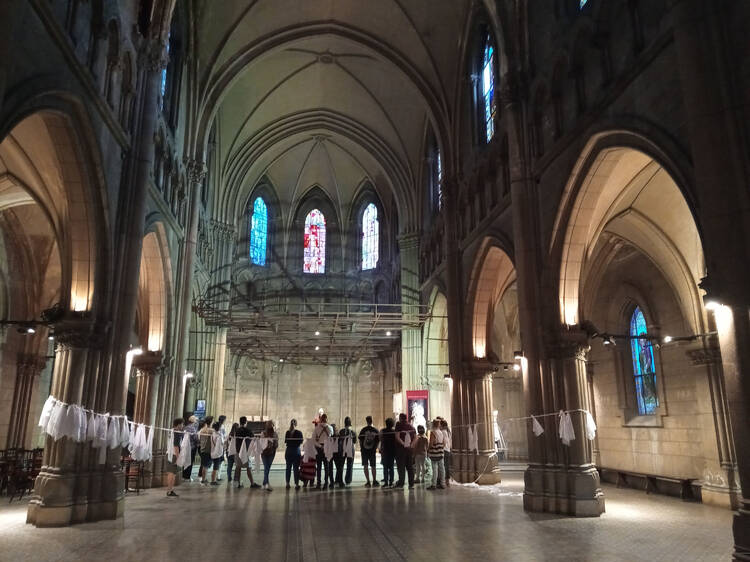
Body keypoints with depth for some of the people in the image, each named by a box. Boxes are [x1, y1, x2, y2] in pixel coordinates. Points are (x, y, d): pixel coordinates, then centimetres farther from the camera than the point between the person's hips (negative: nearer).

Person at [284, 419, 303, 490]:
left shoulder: (287, 432, -4)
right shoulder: (299, 432, -10)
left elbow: (285, 441, 2)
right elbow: (301, 442, -4)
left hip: (288, 451, 2)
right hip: (296, 451, -2)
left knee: (288, 468, 13)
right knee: (296, 468, 3)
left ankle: (287, 483, 16)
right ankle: (296, 484, 2)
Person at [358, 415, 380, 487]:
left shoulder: (363, 430, -6)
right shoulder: (375, 430, -2)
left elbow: (360, 440, -3)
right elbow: (378, 441, 2)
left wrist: (361, 448, 11)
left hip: (364, 450, -2)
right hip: (372, 450, 2)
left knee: (365, 466, 3)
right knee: (373, 466, 13)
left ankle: (368, 482, -3)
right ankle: (374, 481, 15)